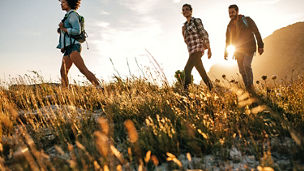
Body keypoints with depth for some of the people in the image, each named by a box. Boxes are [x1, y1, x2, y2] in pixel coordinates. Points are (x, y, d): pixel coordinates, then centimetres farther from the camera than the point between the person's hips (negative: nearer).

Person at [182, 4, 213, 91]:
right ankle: (211, 88, 22)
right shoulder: (185, 25, 20)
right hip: (191, 51, 7)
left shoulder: (196, 21, -1)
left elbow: (204, 34, -6)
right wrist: (183, 32, 4)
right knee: (202, 72, 11)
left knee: (187, 69, -20)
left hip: (198, 48, -7)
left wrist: (209, 49, -10)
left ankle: (185, 90, -23)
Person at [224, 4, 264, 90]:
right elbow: (228, 40, 18)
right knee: (242, 70, 0)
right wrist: (226, 53, 12)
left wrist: (260, 46, -9)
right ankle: (247, 88, 11)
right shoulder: (230, 26, 9)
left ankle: (250, 84, -9)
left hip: (249, 47, -4)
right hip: (238, 50, 4)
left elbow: (256, 32, -2)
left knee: (246, 65, -24)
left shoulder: (247, 20, -2)